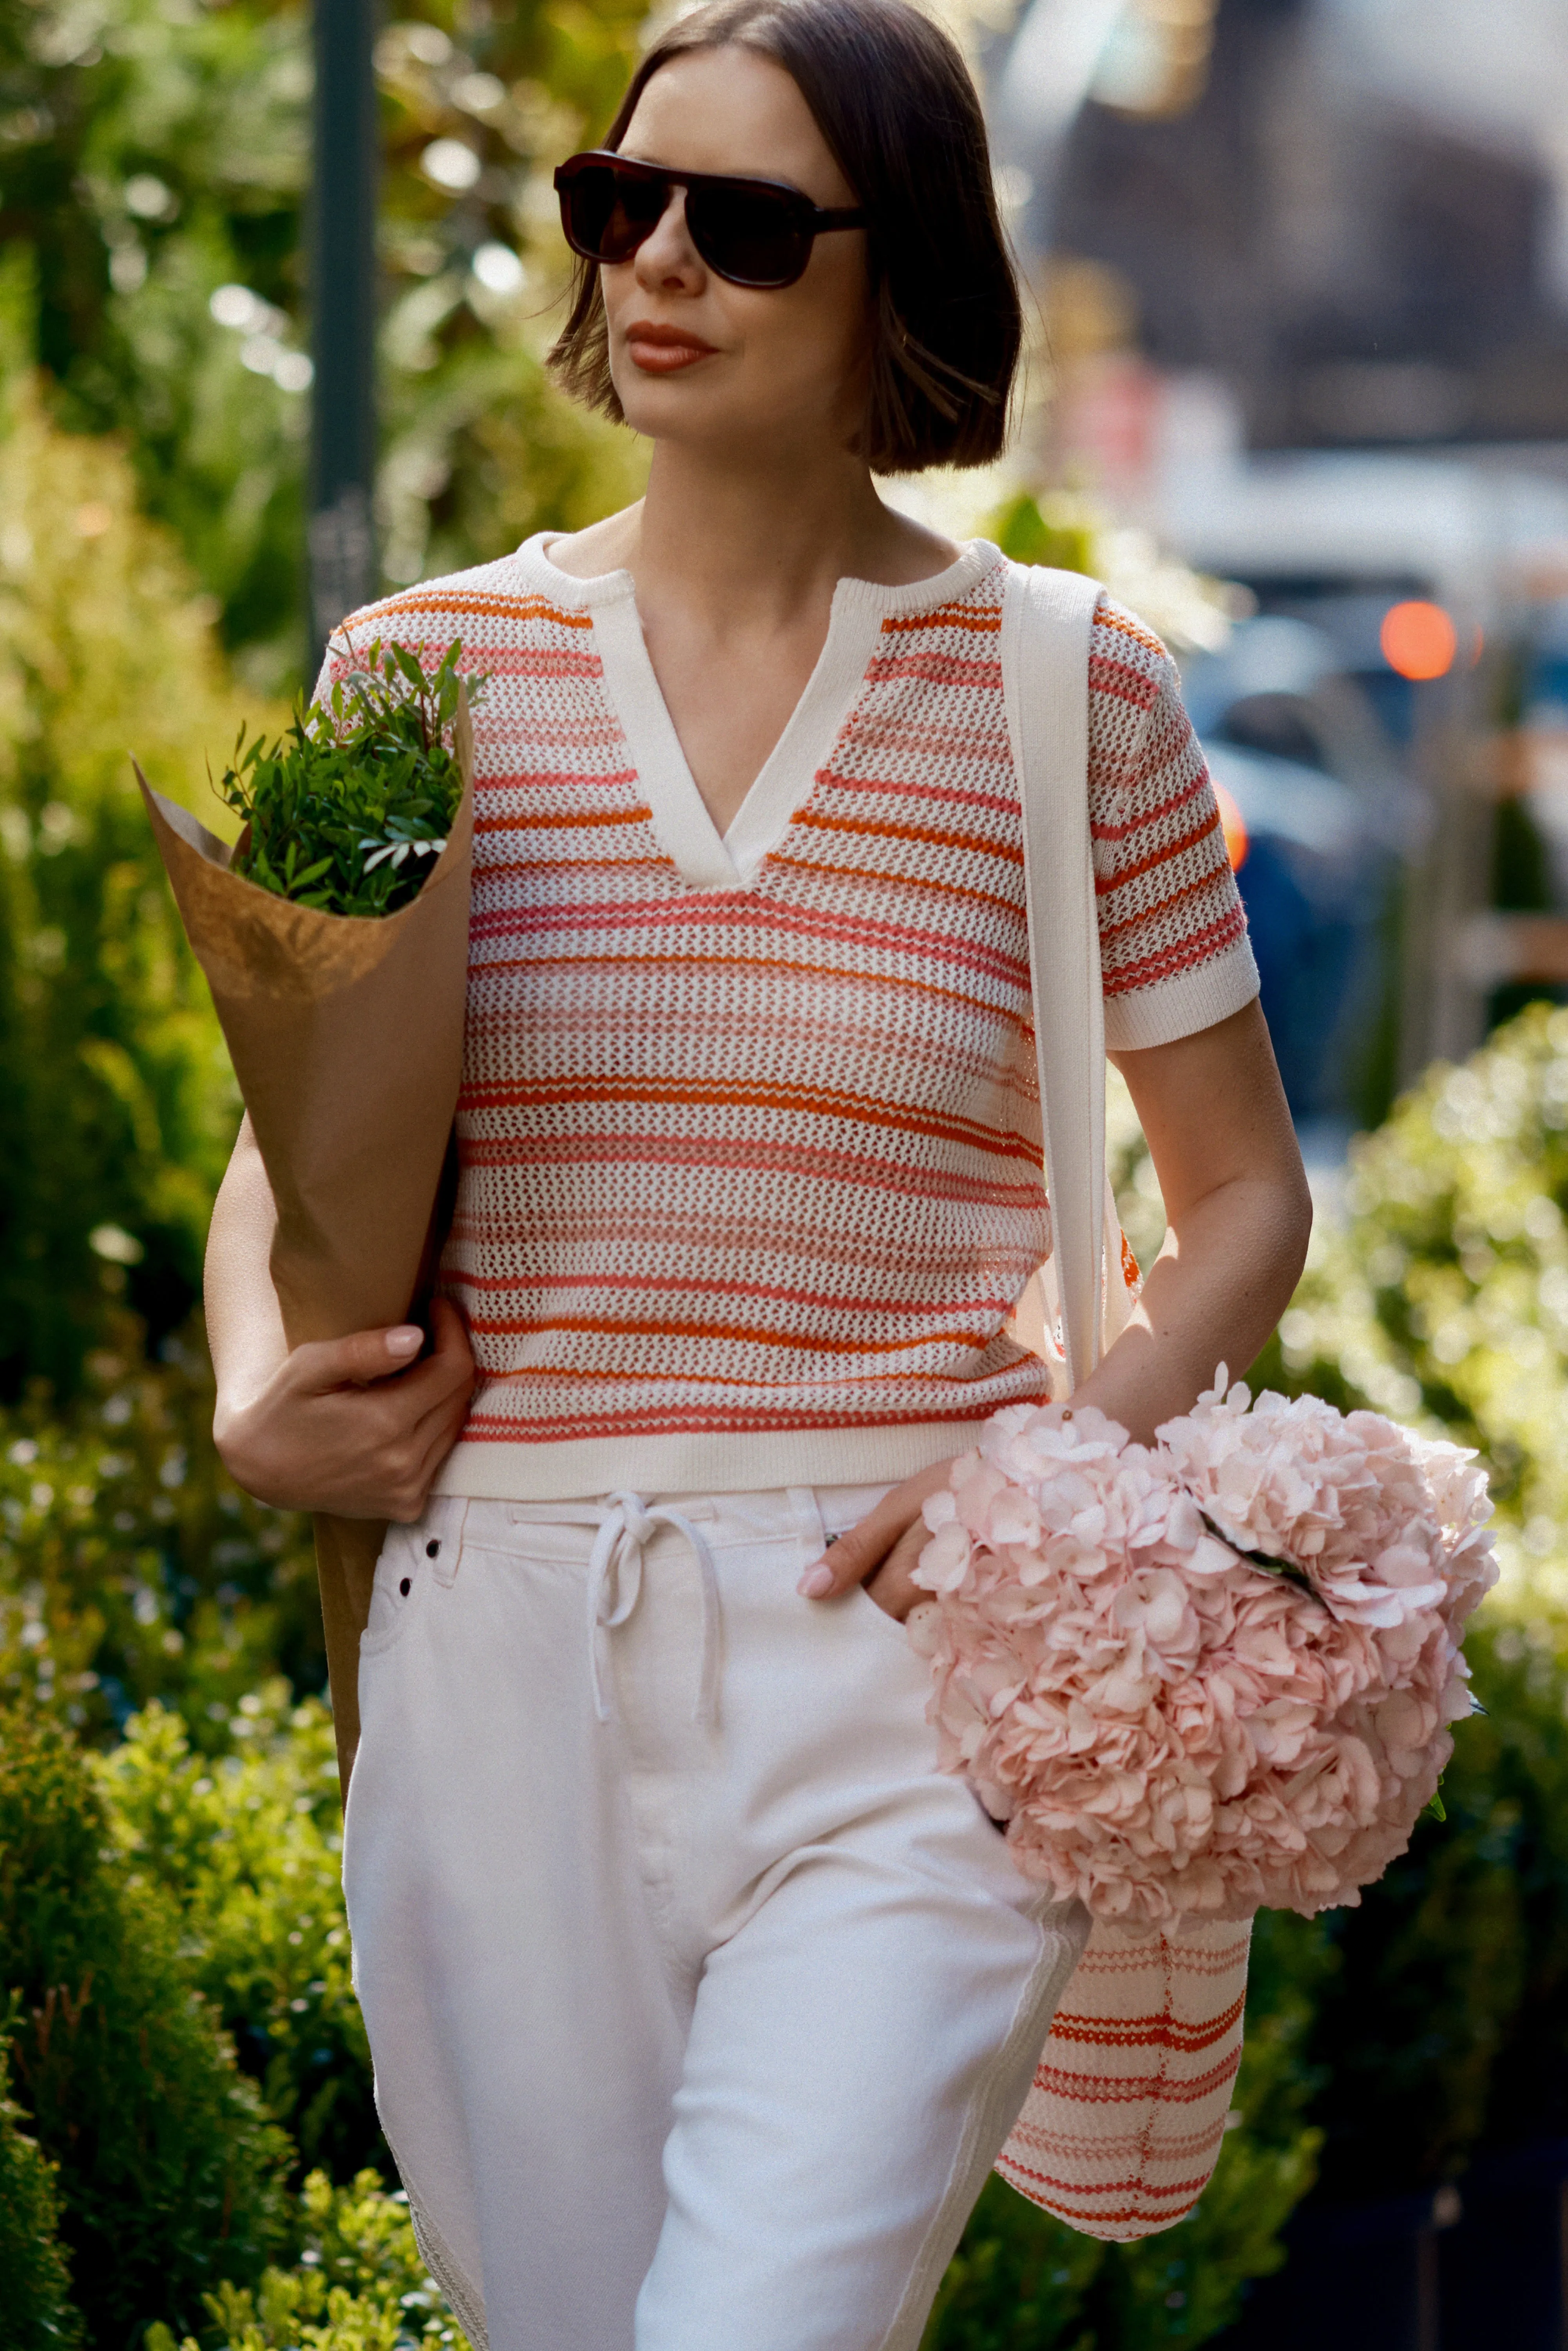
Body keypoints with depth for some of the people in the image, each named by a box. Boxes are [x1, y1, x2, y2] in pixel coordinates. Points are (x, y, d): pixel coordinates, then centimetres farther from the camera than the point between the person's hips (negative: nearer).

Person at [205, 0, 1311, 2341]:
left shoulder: (1069, 694, 1)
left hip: (904, 1660, -2)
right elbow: (286, 1155, 16)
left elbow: (1244, 1195, 9)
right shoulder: (430, 667, 6)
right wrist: (260, 1394, -5)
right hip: (505, 1646, 3)